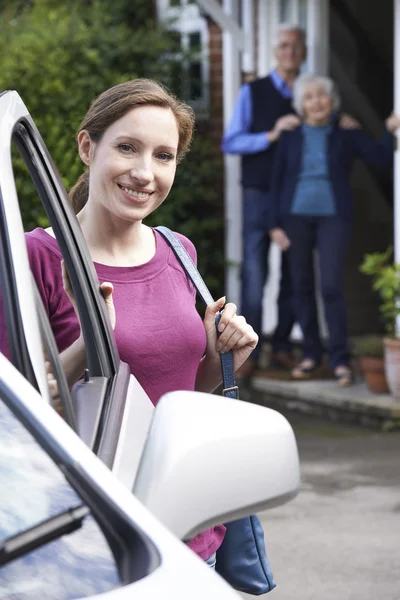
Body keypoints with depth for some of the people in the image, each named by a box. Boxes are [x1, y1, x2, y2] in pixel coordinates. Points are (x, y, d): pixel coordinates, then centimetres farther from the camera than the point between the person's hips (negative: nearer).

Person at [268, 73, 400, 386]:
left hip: (333, 217, -2)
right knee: (302, 287, 5)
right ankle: (311, 353, 18)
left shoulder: (346, 136, 6)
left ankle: (340, 359, -4)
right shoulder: (291, 138, 9)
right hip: (296, 216, 2)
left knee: (331, 286, -11)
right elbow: (277, 181, 8)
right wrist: (275, 224, 2)